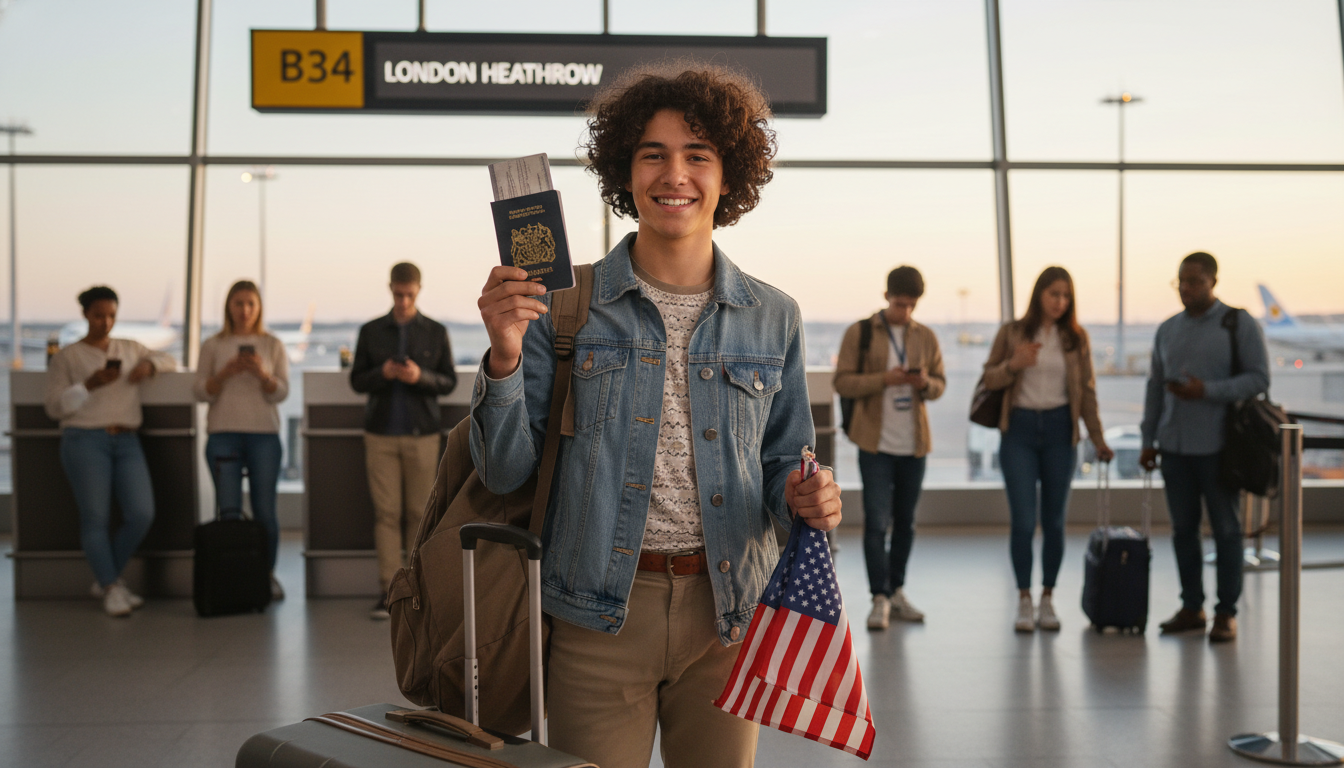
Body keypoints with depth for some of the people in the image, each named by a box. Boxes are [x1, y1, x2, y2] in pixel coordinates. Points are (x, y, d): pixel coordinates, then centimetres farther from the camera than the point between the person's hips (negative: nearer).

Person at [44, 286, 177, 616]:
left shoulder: (130, 349, 19)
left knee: (142, 515, -10)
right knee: (95, 517, -11)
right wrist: (89, 385, -12)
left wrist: (150, 364, 1)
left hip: (127, 442, 3)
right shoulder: (66, 358, 8)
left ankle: (105, 579, 9)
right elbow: (55, 407, 3)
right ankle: (112, 589, -3)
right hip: (85, 441, -3)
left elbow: (171, 362, 24)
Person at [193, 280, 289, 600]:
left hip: (264, 434, 0)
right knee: (229, 511, -5)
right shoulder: (213, 346, 10)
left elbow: (281, 393, 2)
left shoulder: (273, 345, 9)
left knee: (265, 511, -4)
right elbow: (201, 393, 4)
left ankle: (268, 576, 8)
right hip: (223, 435, 0)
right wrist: (225, 373, -13)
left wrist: (261, 373, -17)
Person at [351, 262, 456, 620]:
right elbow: (356, 381, 8)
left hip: (422, 433, 0)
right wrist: (382, 373, -13)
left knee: (418, 513, 2)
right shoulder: (371, 332, 7)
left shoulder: (436, 333, 6)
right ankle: (389, 588, -1)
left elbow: (449, 381, 4)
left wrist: (421, 376, -15)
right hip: (381, 434, 0)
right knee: (387, 512, -2)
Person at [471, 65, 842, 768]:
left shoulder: (772, 317, 5)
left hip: (726, 612, 2)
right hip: (599, 617, -2)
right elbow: (504, 471, -3)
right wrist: (504, 359, -19)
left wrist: (804, 498, -8)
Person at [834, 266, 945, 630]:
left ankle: (896, 592, 22)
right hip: (876, 442, -4)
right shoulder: (859, 333, -1)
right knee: (876, 522, -7)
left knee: (905, 522, 11)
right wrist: (883, 379, -20)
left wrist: (926, 383, -12)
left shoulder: (926, 337, 9)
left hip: (914, 443, 4)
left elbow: (940, 383, 12)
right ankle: (880, 599, -2)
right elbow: (842, 382, -6)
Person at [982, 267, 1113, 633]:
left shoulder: (1076, 338, 6)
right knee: (1023, 521, -5)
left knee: (1054, 521, 5)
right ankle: (1024, 602, 5)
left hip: (1059, 429, 2)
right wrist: (1014, 364, -16)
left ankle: (1047, 601, 15)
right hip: (1020, 428, -1)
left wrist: (1098, 439, 2)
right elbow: (990, 378, 4)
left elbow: (1087, 390, 7)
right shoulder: (1012, 332, 2)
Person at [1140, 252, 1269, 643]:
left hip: (1217, 446, -5)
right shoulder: (1167, 330, 12)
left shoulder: (1239, 324, -3)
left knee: (1225, 529, 2)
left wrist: (1207, 391, -19)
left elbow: (1259, 378, -8)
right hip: (1174, 446, 5)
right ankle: (1191, 607, 18)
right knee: (1183, 528, 8)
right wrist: (1148, 440, 12)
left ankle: (1226, 612, 10)